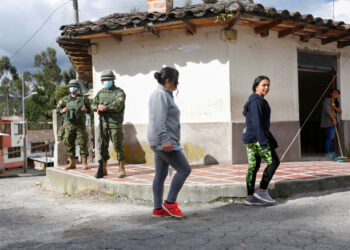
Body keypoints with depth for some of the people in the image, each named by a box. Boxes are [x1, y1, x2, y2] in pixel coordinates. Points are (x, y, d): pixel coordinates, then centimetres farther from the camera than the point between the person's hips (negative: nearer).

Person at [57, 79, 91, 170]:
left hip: (80, 125, -2)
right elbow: (58, 109, 13)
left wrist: (86, 109, -12)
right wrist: (62, 110, -8)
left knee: (83, 144, -5)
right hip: (68, 125, 2)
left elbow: (90, 109, 9)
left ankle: (84, 163, 2)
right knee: (69, 145, 6)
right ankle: (72, 163, 16)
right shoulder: (65, 99, 8)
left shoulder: (83, 98, 5)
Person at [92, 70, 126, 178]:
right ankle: (103, 169, 16)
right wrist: (98, 107, -11)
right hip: (103, 123, 5)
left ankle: (122, 169, 4)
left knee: (118, 146, -4)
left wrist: (106, 107, -23)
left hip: (115, 123, -5)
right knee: (102, 146, 7)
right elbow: (93, 104, 12)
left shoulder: (119, 92, -2)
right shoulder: (100, 92, 16)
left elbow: (119, 104, -17)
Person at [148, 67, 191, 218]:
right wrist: (165, 141, -27)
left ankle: (158, 209, 17)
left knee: (161, 175, 11)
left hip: (160, 142, 11)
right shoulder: (161, 95, -14)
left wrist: (169, 139, 27)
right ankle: (170, 202, 1)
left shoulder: (164, 94, 18)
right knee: (184, 169, -6)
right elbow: (159, 120, -23)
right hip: (163, 142, -11)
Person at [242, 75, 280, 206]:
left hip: (249, 138, 10)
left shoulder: (253, 100, 16)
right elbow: (257, 123, -22)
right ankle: (262, 191, 0)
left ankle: (250, 197, 11)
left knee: (253, 166, 9)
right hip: (257, 137, -10)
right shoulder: (257, 101, -15)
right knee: (273, 162, -3)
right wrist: (263, 142, -25)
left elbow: (245, 113, 30)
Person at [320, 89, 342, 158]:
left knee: (332, 137, 8)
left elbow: (340, 111, 10)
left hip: (334, 121, 8)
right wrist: (333, 119, -22)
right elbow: (328, 110, -18)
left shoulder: (336, 102, 17)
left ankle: (331, 151, 11)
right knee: (329, 136, -12)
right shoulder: (327, 100, -7)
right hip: (329, 121, -8)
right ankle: (327, 152, -9)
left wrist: (335, 108, -11)